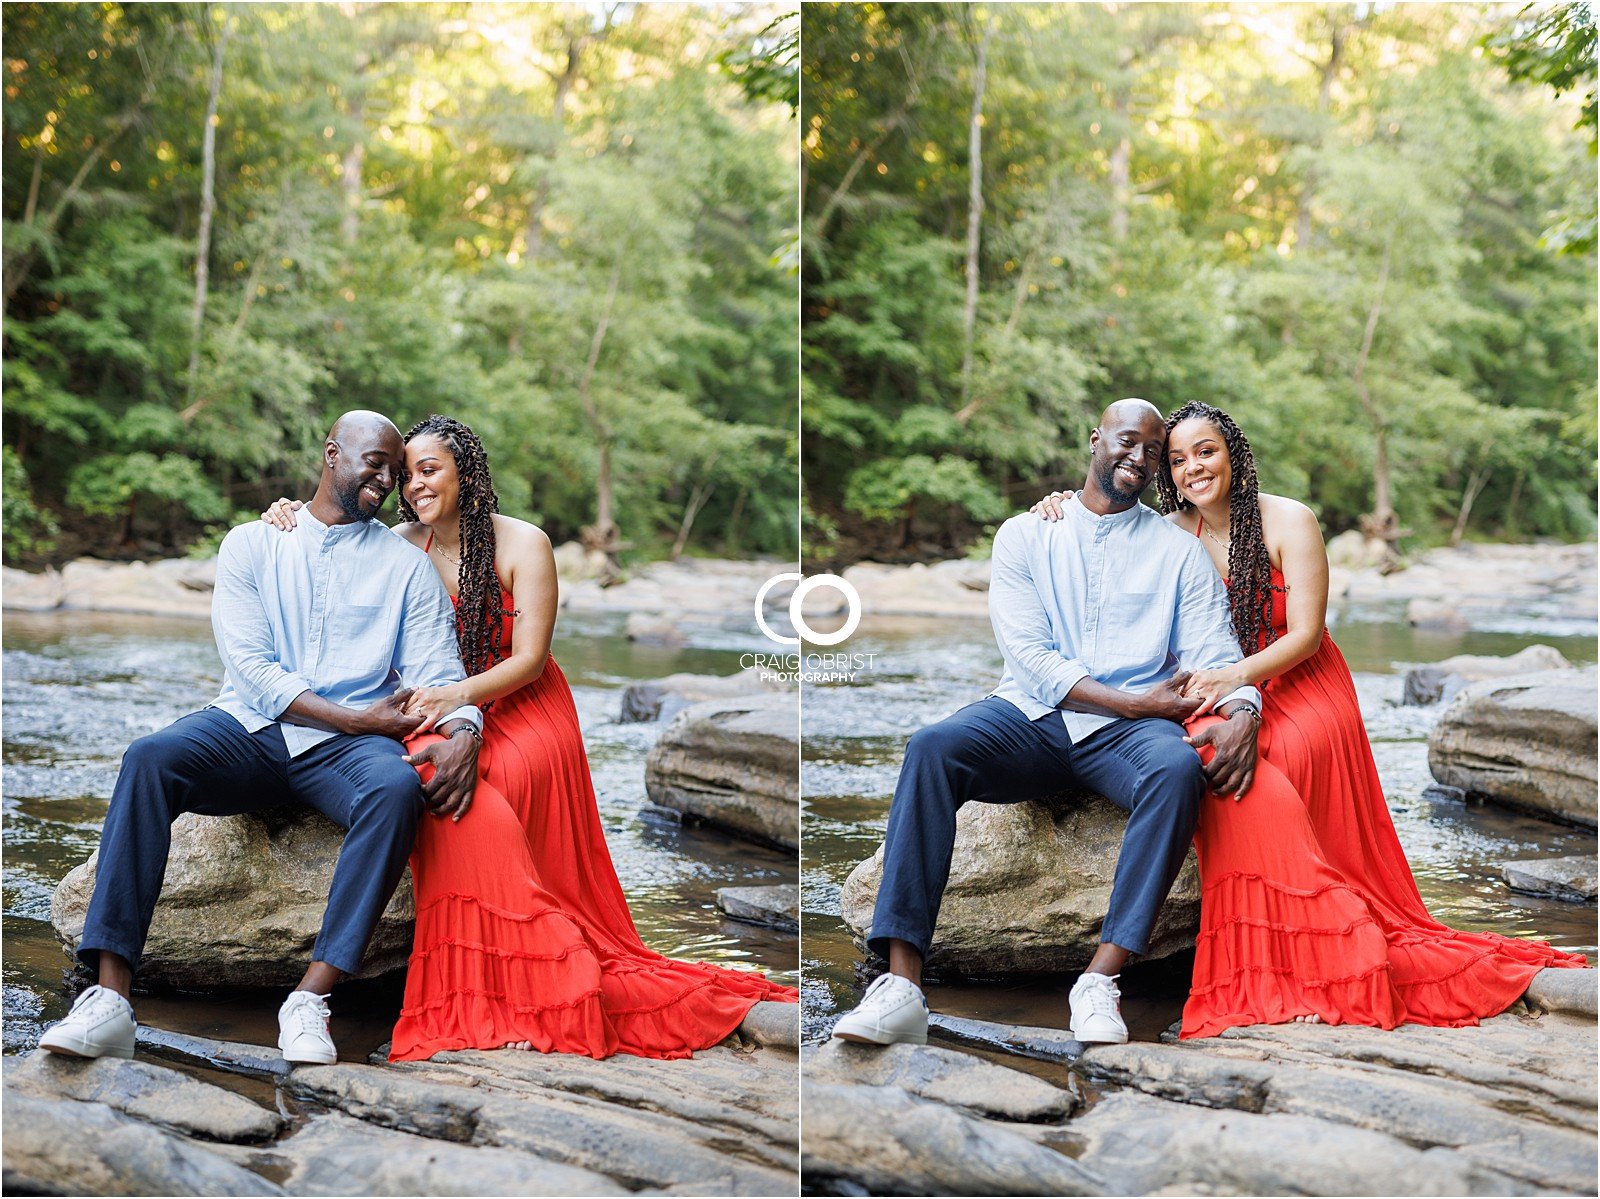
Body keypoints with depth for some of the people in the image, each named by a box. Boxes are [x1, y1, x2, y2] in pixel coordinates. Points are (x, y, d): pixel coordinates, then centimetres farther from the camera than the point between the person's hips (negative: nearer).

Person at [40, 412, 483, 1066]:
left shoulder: (407, 566, 13)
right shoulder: (251, 545, 11)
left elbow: (437, 674, 3)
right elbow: (252, 667, 0)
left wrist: (462, 731, -21)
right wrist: (356, 717, -10)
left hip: (346, 745, 0)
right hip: (249, 727, 0)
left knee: (397, 788, -36)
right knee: (149, 758, -31)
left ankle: (311, 1000, -37)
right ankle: (108, 1001, -38)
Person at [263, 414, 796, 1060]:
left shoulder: (522, 544, -6)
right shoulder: (403, 546, 5)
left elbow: (528, 659, -11)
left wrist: (459, 695, -27)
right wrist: (290, 515, -8)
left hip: (521, 711, -3)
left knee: (506, 779, -35)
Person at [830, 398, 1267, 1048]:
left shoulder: (1179, 550, 15)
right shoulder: (1026, 534, 13)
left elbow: (1215, 653, 5)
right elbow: (1029, 654, 1)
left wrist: (1241, 713, -19)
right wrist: (1133, 701, -10)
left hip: (1127, 730, 0)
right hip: (1030, 717, 0)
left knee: (1179, 768, -36)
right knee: (933, 746, -31)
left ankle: (1101, 981, -37)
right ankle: (901, 985, -39)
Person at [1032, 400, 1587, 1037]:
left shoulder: (1288, 521, -6)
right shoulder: (1172, 534, 4)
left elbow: (1305, 634, -11)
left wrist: (1238, 675, -27)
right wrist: (1062, 509, -10)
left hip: (1301, 688, -3)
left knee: (1286, 755, -34)